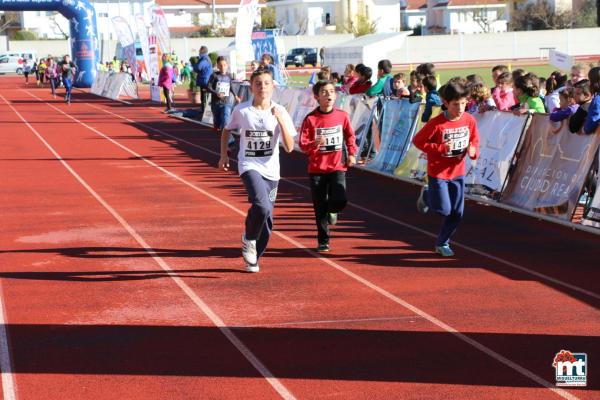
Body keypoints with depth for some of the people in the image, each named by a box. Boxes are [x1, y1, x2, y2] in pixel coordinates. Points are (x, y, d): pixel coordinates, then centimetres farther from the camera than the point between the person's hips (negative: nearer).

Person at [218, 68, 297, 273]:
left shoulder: (280, 112, -4)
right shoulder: (241, 110, -4)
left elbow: (289, 147, -11)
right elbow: (227, 130, 16)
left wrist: (281, 120, -20)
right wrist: (224, 155, 8)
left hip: (271, 170, 3)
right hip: (249, 166, -3)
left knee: (267, 219, 9)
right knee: (261, 206, -28)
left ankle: (253, 259, 30)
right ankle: (249, 239, 1)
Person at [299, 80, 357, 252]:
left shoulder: (342, 115, 0)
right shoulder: (310, 119, -7)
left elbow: (350, 135, 16)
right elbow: (303, 144, -9)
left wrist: (352, 153, 5)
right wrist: (315, 144, -28)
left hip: (337, 167, 1)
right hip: (317, 168, -1)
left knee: (340, 200, -19)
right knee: (320, 208, 3)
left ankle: (332, 210, 18)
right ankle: (323, 241, 19)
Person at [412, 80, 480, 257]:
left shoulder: (470, 120, -7)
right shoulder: (437, 123, -20)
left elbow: (474, 140, 7)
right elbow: (418, 141, -14)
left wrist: (473, 151, -15)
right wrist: (441, 148, -22)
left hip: (457, 172, 4)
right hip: (438, 172, -4)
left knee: (457, 213, 5)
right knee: (444, 209, -4)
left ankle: (442, 243, 25)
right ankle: (426, 195, 29)